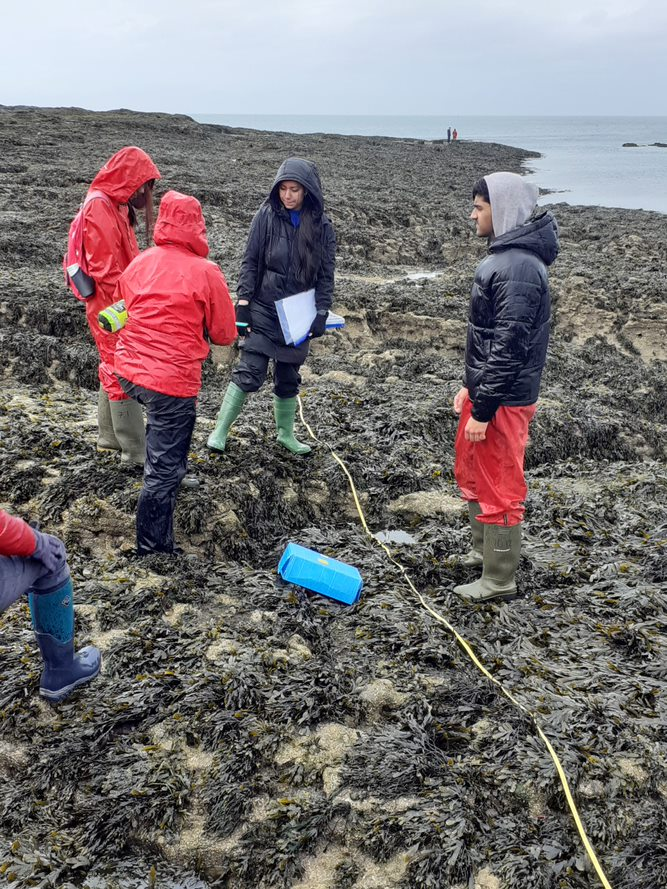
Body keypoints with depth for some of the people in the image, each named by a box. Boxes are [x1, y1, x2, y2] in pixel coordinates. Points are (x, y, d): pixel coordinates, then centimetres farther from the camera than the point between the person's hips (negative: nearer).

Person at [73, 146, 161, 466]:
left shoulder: (115, 205, 13)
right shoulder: (100, 208, -17)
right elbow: (105, 269, -22)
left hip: (117, 304, 10)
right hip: (111, 306, -10)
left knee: (113, 369, 17)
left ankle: (109, 436, 28)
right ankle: (135, 451, 0)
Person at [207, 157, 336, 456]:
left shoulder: (321, 227, 1)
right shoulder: (266, 216, -4)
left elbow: (326, 274, 4)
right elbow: (250, 262, -3)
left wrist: (321, 314, -3)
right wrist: (243, 303, -8)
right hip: (263, 310, -2)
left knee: (288, 378, 12)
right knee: (249, 373, -9)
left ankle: (285, 433, 30)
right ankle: (220, 431, 3)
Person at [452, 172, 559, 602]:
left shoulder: (518, 268, -22)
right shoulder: (507, 256, 11)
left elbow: (509, 347, -24)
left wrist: (482, 410, -21)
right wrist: (471, 387, 19)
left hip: (503, 400, -10)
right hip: (486, 388, 10)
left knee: (498, 489, 2)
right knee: (471, 474, 22)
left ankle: (499, 581, 16)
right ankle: (484, 550, 40)